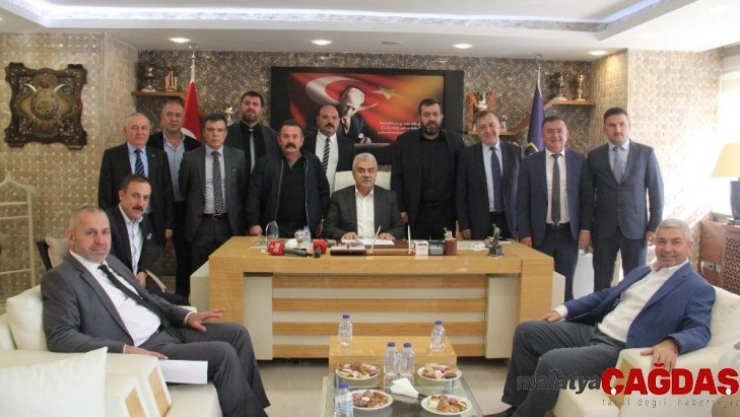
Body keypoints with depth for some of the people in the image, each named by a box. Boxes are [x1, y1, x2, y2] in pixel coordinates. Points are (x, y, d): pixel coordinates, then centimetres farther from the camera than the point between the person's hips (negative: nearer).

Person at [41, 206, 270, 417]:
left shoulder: (110, 261, 15)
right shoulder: (59, 279, -10)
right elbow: (60, 337, -21)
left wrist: (186, 316, 6)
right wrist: (124, 350, -28)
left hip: (167, 330, 9)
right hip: (142, 349, -9)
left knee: (237, 333, 2)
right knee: (223, 353, -19)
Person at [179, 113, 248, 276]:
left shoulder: (238, 156, 2)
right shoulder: (190, 158, -1)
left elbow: (244, 190, 7)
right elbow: (184, 190, 11)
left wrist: (242, 220, 7)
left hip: (231, 224, 1)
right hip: (201, 224, 0)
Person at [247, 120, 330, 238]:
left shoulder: (313, 162, 9)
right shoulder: (266, 163, 5)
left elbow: (324, 192, 12)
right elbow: (254, 195, 2)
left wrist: (322, 220, 6)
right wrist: (254, 223, -6)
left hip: (306, 229, 1)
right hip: (274, 229, -1)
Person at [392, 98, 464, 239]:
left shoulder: (455, 141, 4)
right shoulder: (404, 141, 2)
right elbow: (396, 177, 2)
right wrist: (400, 209, -3)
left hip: (445, 212, 1)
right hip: (415, 213, 0)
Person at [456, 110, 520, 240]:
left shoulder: (515, 152, 4)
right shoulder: (467, 154, -1)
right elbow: (461, 192, 0)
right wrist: (464, 225, -4)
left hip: (510, 221, 2)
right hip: (480, 223, -1)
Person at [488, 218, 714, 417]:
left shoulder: (698, 289, -3)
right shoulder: (641, 272, 20)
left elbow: (699, 331, -16)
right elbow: (605, 295, 23)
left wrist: (672, 343, -37)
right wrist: (564, 310, 13)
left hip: (621, 351, -9)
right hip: (592, 331, 9)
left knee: (552, 361, -29)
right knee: (526, 331, 1)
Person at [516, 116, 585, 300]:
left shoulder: (579, 160, 2)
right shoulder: (530, 162, 0)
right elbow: (522, 202, 1)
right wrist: (524, 234, -5)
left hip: (569, 233, 0)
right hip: (541, 233, 0)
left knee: (565, 284, 5)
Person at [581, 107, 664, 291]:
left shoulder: (646, 153, 2)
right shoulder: (594, 156, 4)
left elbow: (656, 191, 2)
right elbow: (588, 195, 5)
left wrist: (654, 226, -4)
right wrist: (585, 227, 1)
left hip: (635, 228, -1)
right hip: (603, 229, 1)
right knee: (601, 281, 5)